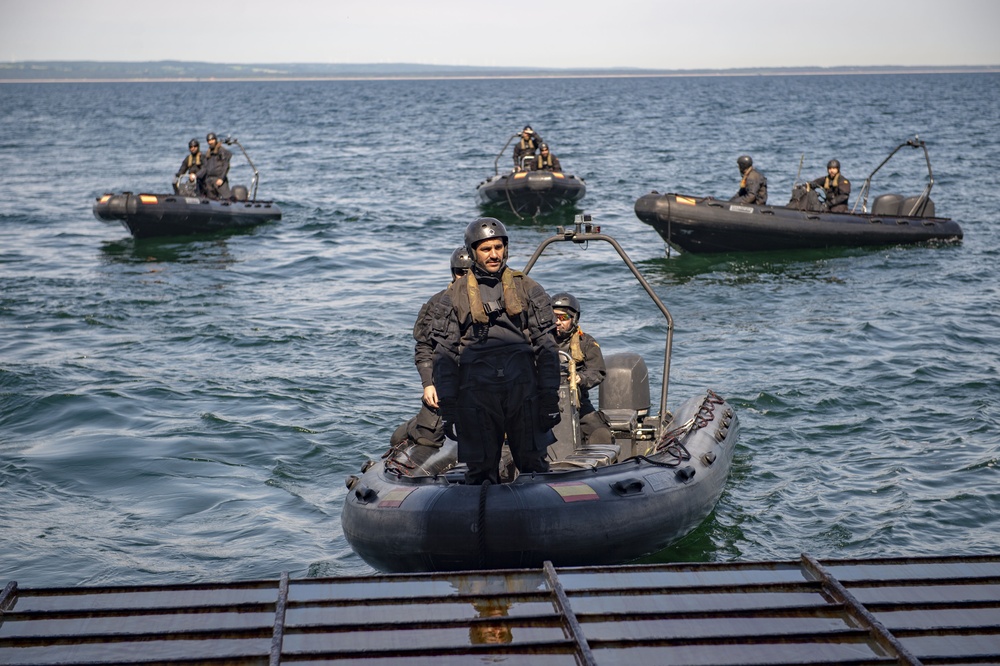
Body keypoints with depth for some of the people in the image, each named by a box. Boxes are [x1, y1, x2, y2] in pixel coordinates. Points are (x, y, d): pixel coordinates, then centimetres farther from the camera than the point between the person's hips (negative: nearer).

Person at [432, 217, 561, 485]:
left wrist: (550, 399, 0)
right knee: (481, 471, 2)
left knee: (535, 467, 3)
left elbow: (547, 348, 7)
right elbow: (444, 355, 7)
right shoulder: (455, 296, 7)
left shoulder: (527, 288, 8)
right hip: (476, 395, 0)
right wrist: (448, 409, 1)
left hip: (524, 390, 0)